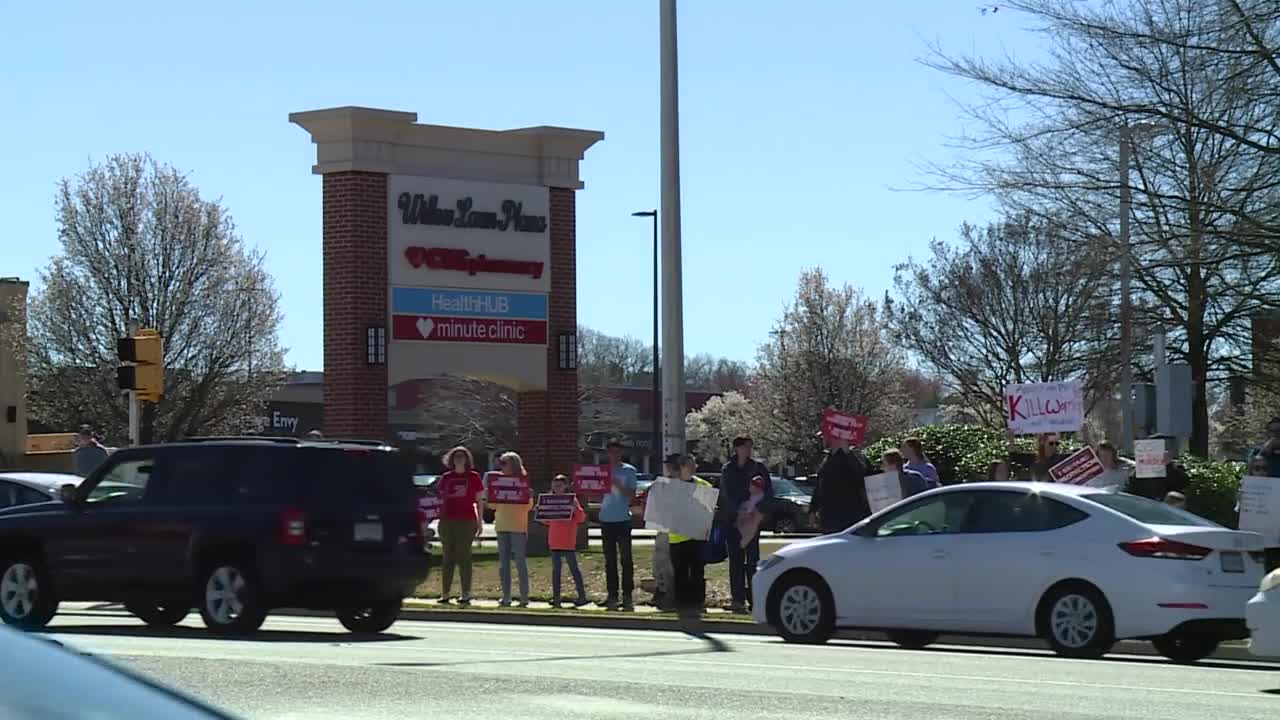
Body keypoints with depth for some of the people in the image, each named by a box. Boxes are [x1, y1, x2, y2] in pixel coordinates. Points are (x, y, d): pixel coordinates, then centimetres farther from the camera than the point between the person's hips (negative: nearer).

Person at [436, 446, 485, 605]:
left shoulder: (473, 477, 5)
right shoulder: (446, 477, 13)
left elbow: (480, 501, 6)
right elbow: (441, 499, 17)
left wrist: (480, 521, 0)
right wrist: (440, 518, 12)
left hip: (466, 521, -3)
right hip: (447, 520, 3)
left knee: (463, 557, -5)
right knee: (447, 558, 6)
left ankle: (466, 594, -3)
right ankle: (445, 594, 8)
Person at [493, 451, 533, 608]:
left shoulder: (523, 481, 0)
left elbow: (529, 505, -5)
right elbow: (492, 505, 14)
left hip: (518, 526, -5)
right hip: (501, 525, 5)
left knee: (521, 562, -4)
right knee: (503, 562, 4)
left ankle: (524, 597, -1)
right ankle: (506, 597, 8)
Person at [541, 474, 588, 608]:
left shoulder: (572, 500, -5)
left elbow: (581, 518, -9)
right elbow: (547, 521, 19)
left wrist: (576, 508, -25)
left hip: (568, 542, -6)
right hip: (554, 541, 6)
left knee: (573, 568, -3)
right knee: (555, 569, 7)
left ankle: (582, 595, 1)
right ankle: (556, 597, 9)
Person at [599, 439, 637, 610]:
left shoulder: (629, 471, 2)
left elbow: (632, 495, -5)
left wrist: (618, 485, -18)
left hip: (623, 519, -3)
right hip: (606, 520, 3)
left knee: (626, 559, -4)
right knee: (610, 561, 5)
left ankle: (627, 595, -2)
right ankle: (612, 595, 8)